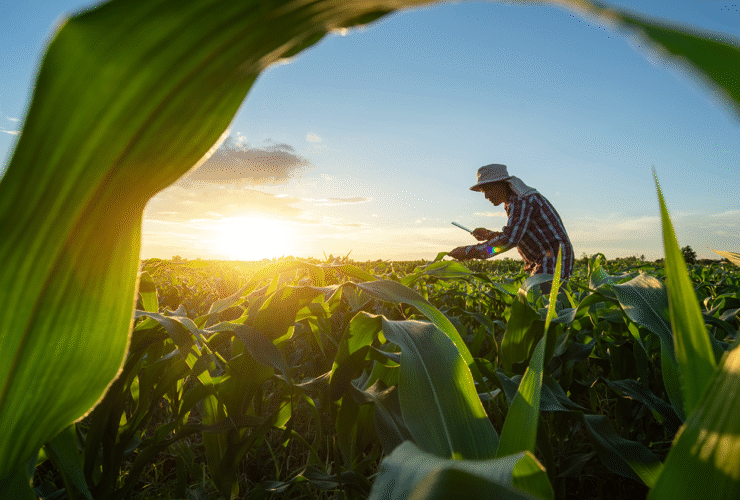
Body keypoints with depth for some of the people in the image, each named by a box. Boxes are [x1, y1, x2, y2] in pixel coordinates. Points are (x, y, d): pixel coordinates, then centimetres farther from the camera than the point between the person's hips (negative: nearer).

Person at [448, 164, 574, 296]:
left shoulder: (521, 201, -16)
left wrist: (469, 251, -23)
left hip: (554, 262, -10)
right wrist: (488, 234, 17)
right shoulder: (515, 201, 17)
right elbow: (515, 237, 27)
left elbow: (509, 240, -27)